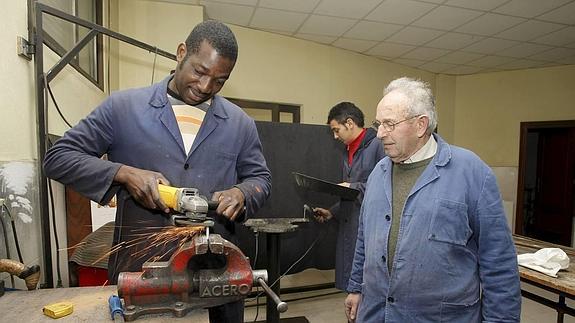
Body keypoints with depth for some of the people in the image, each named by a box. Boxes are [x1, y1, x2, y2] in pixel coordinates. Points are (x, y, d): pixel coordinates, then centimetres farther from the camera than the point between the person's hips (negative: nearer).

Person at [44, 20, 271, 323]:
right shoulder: (122, 107, -2)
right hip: (138, 267, -1)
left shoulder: (240, 123, 4)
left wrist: (240, 193, -12)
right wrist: (124, 174, -16)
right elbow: (58, 157, 1)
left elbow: (260, 178, 11)